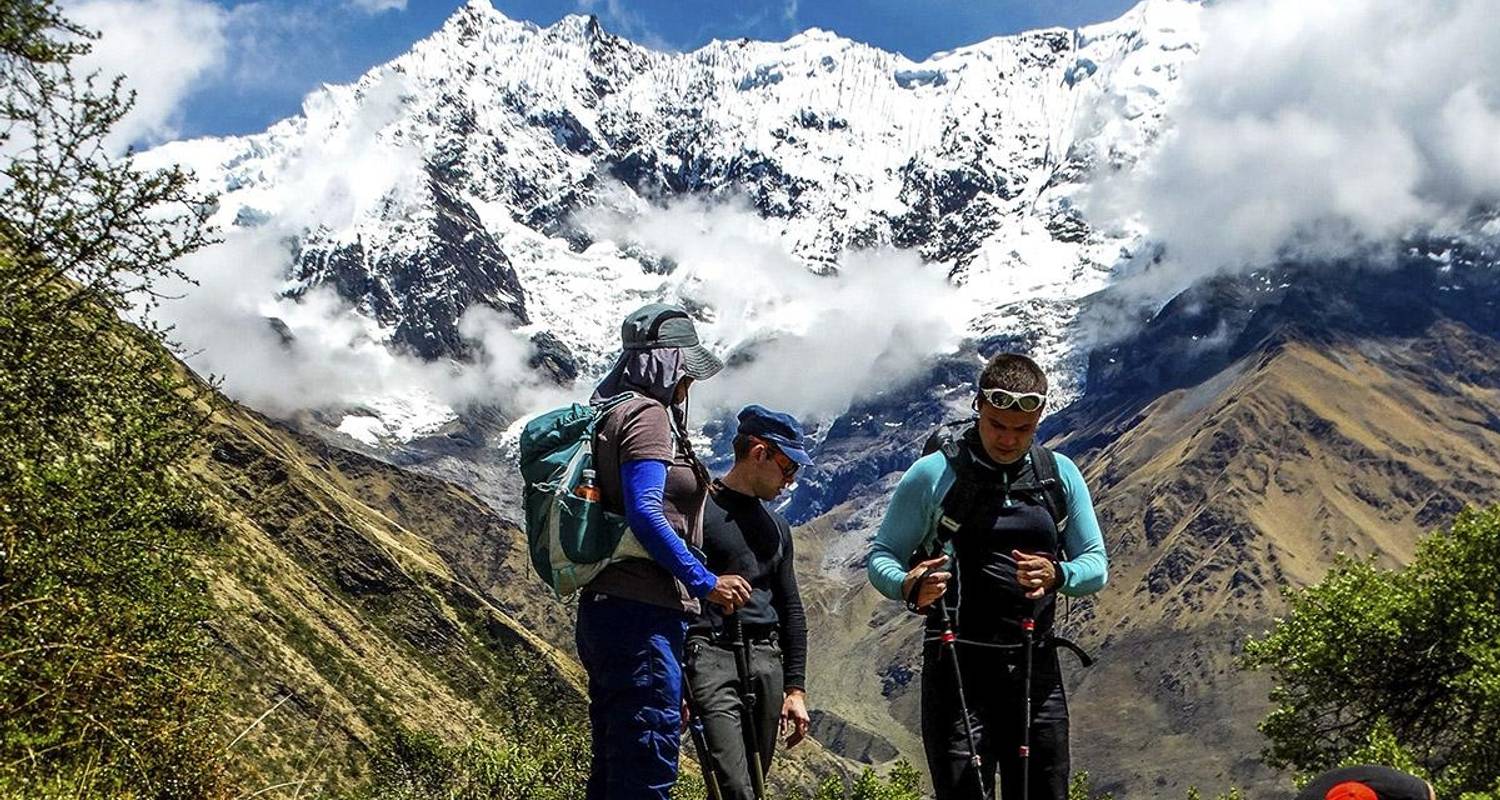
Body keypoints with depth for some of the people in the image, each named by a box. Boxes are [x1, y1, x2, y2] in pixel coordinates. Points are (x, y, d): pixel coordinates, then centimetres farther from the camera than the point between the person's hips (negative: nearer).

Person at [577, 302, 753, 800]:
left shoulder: (614, 415, 20)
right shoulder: (648, 414, -8)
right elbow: (644, 512, -20)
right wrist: (704, 583, -16)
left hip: (605, 606, 10)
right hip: (642, 611, -10)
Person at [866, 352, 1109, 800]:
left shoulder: (1060, 475, 8)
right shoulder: (934, 475, -3)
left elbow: (1096, 565, 9)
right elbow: (881, 556, 1)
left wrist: (1057, 575, -15)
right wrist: (907, 586, -23)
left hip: (1035, 667, 4)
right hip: (957, 668, -4)